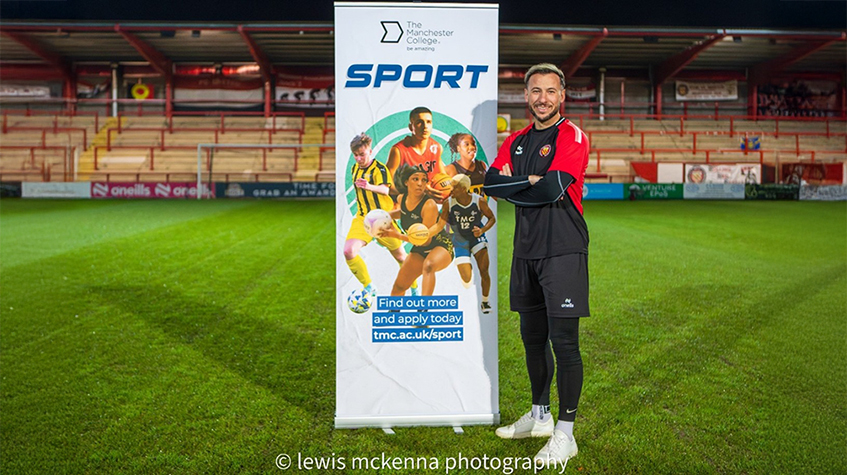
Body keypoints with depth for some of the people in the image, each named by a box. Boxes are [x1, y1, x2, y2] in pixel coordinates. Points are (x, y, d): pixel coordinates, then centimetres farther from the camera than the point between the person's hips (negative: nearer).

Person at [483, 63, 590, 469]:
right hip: (525, 249, 7)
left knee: (564, 341, -5)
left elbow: (554, 187, -19)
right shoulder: (516, 142, 16)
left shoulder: (572, 137, -4)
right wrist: (532, 184, -11)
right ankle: (539, 416, 31)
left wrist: (513, 184, -5)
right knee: (532, 337, 14)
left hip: (562, 249, -6)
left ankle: (565, 433, 6)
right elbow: (490, 183, 2)